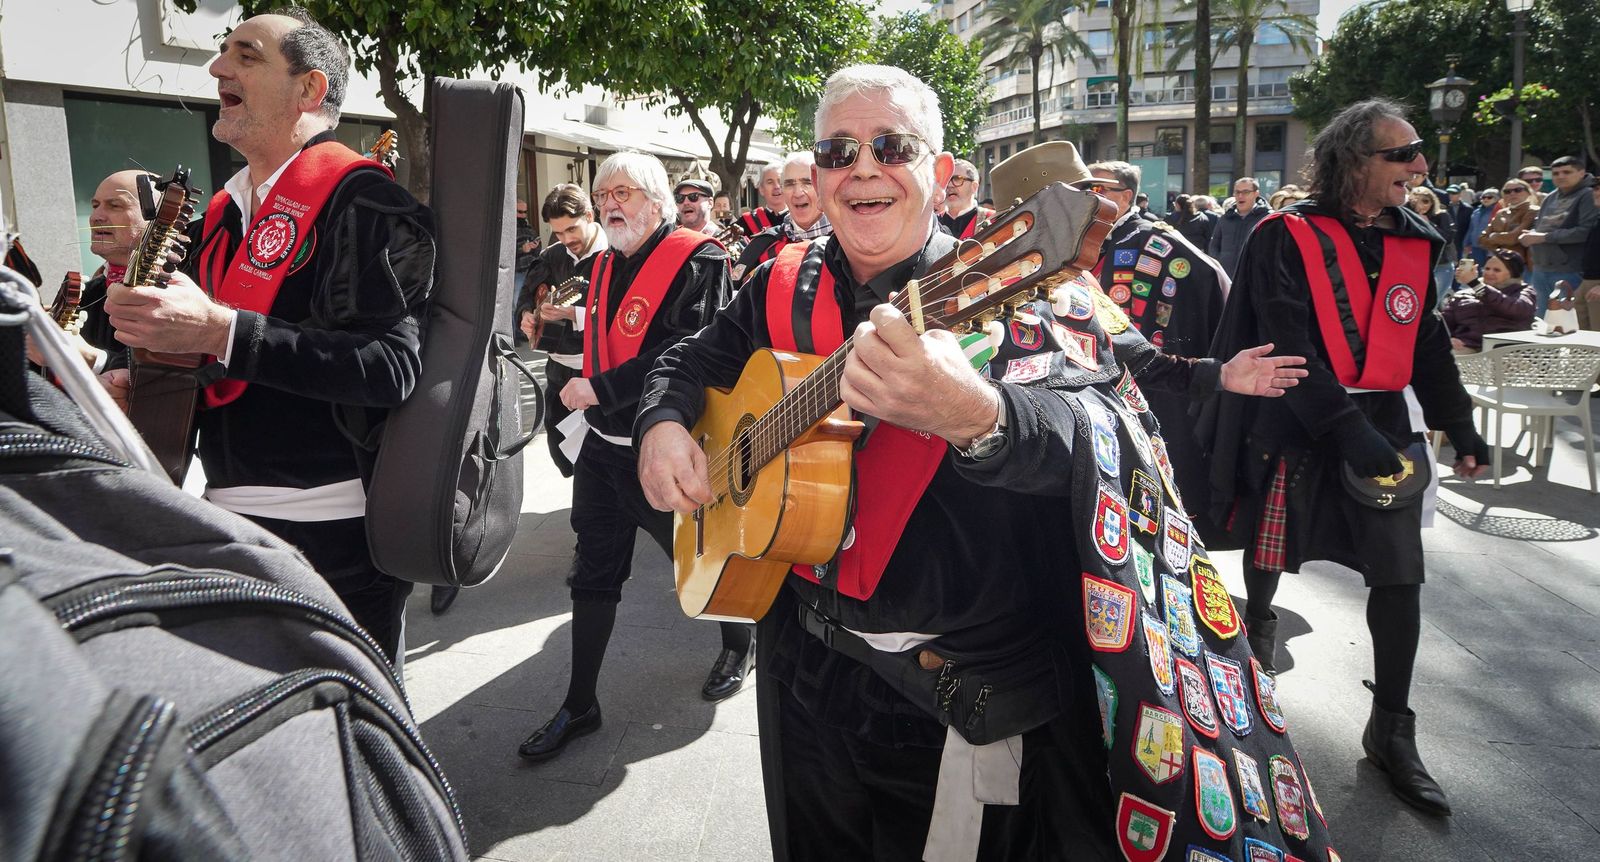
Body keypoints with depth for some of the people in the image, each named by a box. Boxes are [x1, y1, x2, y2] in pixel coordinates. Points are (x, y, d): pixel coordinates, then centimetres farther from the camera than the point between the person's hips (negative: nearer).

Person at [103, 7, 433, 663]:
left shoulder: (359, 198, -10)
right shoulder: (224, 212, 15)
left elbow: (392, 366, -22)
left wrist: (219, 331, -25)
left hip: (330, 533, -8)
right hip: (232, 516, 8)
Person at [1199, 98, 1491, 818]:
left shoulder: (1413, 240, 10)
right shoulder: (1288, 238, -9)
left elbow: (1427, 342, 17)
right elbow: (1287, 346, -17)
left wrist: (1459, 427, 12)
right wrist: (1345, 427, -24)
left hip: (1382, 426, 5)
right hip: (1294, 427, -5)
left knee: (1400, 577, 3)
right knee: (1269, 559, 6)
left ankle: (1391, 731, 18)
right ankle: (1257, 626, 36)